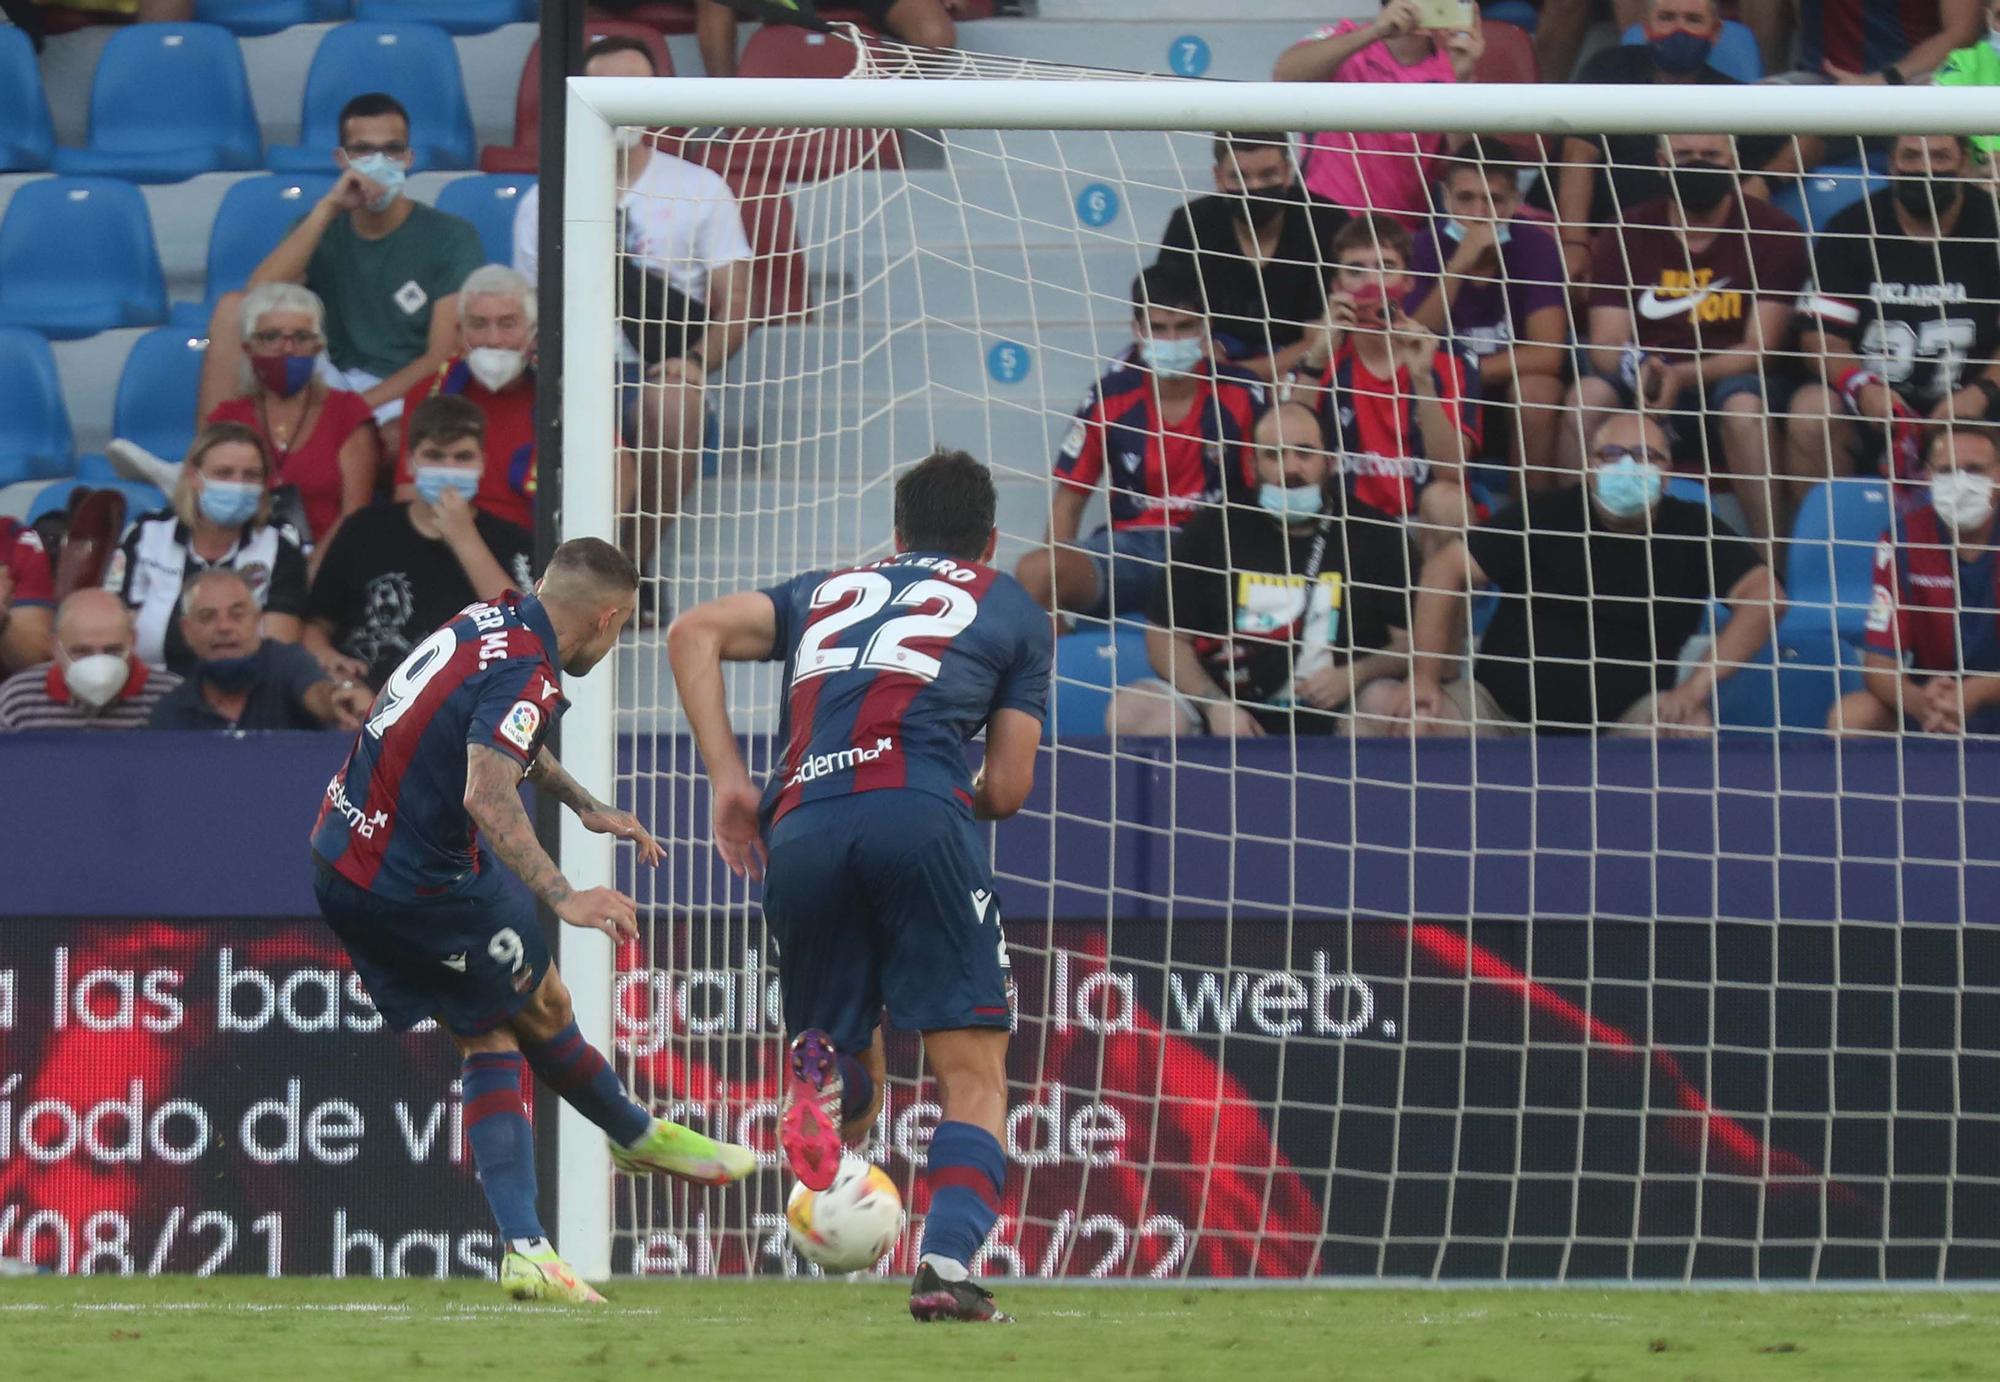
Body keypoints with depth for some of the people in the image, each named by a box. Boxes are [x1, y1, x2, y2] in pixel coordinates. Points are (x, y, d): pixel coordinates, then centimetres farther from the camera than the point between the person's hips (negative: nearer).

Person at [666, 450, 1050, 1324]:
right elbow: (1007, 790, 16)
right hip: (916, 813, -3)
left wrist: (727, 777, 13)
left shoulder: (828, 591, 31)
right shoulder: (1012, 610, 24)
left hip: (799, 829, 3)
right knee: (974, 1076, 0)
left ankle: (822, 1067, -21)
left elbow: (693, 635, 16)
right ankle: (947, 1260, -23)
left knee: (853, 1100, 15)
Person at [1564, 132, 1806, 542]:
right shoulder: (1627, 235, 6)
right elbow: (1606, 345, -1)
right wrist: (1638, 369, -27)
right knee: (1588, 395, -28)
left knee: (1743, 403, -37)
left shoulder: (1771, 232, -1)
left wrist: (1684, 377, -28)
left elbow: (1758, 349, -9)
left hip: (1731, 385, -2)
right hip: (1644, 400, 2)